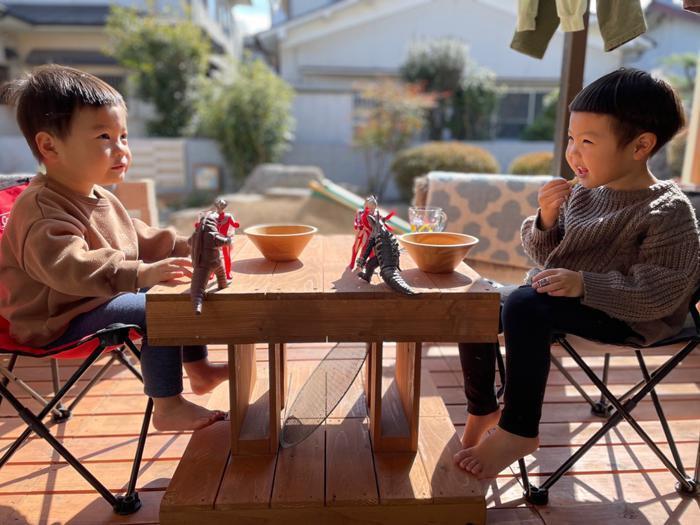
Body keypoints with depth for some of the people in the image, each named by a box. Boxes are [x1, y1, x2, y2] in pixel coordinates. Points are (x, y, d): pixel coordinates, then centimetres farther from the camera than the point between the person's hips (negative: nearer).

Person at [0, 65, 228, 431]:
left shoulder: (99, 198, 10)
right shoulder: (42, 209, -23)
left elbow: (138, 239, 18)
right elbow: (68, 266, -39)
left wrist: (186, 248, 5)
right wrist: (140, 274, -50)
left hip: (101, 299, 10)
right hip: (58, 321, -10)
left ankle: (198, 368, 24)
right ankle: (167, 408, -15)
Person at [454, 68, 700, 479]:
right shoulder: (583, 192, 3)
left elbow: (659, 294, -22)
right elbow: (547, 258, 9)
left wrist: (584, 284, -33)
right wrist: (546, 221, -11)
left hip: (623, 317, -7)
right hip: (561, 295, 7)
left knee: (524, 305, -32)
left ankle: (519, 430, -19)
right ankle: (482, 408, 14)